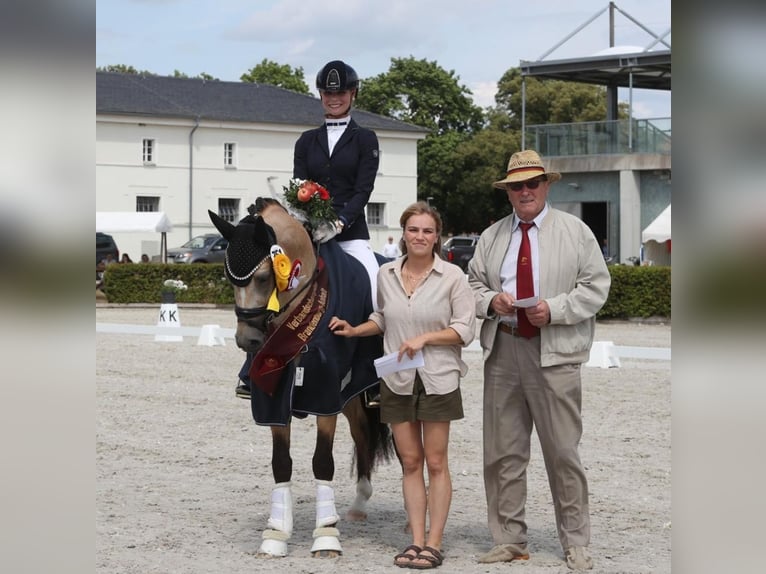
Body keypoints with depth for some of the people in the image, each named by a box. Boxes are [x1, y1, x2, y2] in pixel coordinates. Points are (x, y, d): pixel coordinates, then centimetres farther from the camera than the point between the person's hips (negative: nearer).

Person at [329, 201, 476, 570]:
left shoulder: (452, 277, -8)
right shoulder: (386, 274, 4)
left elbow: (465, 330, -8)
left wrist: (425, 337, -18)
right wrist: (354, 331, 4)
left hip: (438, 380, -3)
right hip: (397, 381, 4)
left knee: (436, 463, 3)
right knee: (410, 463, 7)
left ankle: (433, 543, 7)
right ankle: (416, 541, 12)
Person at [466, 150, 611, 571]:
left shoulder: (575, 232, 4)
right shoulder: (491, 237, 14)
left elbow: (596, 285, 0)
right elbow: (472, 285, 17)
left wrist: (554, 309, -13)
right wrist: (490, 300, -6)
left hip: (554, 352, -4)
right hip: (503, 350, 4)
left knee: (563, 451, -3)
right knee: (502, 452, 6)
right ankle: (509, 540, 15)